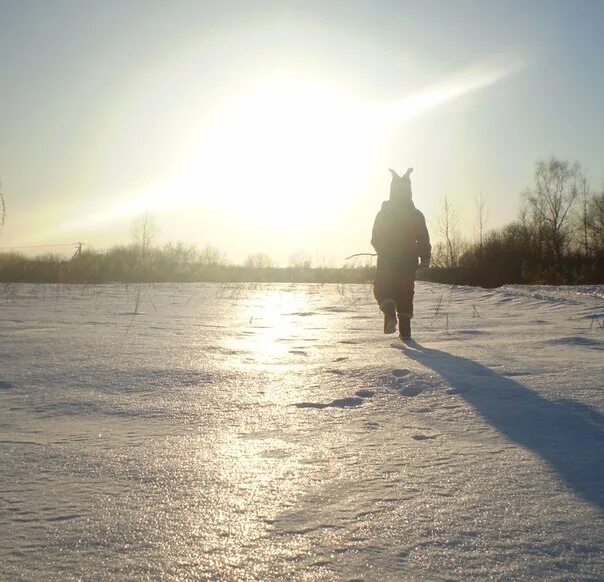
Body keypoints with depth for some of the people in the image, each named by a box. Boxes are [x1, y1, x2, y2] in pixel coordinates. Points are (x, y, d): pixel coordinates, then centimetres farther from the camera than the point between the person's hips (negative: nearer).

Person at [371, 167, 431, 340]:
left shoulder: (383, 214, -1)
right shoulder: (416, 215, 0)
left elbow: (375, 240, 3)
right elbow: (424, 240, -5)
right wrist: (425, 259, 0)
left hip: (386, 262, -1)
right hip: (408, 262, 1)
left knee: (382, 289, 11)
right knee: (405, 294, 10)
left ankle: (389, 311, -20)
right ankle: (405, 331, 8)